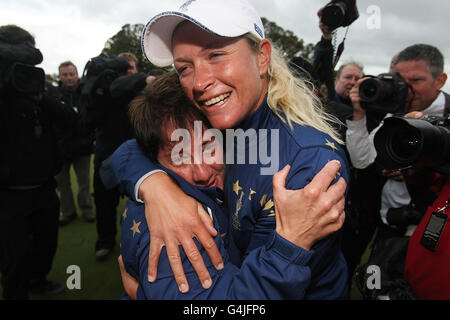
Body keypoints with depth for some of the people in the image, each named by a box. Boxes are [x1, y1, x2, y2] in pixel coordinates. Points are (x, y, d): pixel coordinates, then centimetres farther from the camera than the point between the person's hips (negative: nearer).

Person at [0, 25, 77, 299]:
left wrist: (43, 97, -16)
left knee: (47, 242, 23)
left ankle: (38, 280, 48)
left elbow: (70, 119, -3)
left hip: (44, 186, 6)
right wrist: (23, 52, -17)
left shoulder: (34, 84, 7)